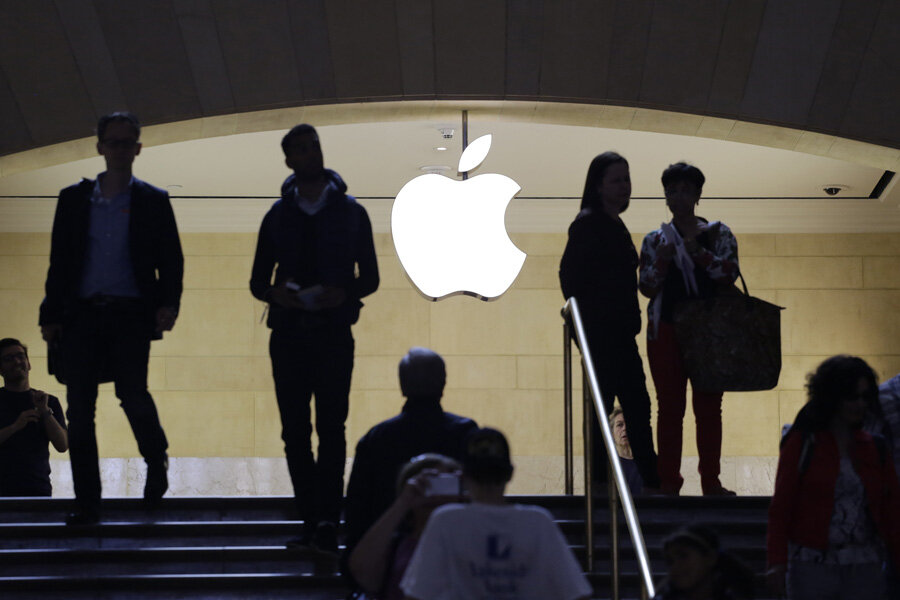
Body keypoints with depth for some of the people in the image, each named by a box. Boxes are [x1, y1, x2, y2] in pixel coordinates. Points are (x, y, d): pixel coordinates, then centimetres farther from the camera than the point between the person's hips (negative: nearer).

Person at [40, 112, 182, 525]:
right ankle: (87, 502, 4)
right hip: (81, 315, 2)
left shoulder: (152, 202, 8)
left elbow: (171, 260, 6)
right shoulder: (74, 199, 13)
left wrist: (168, 303, -10)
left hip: (130, 314, -2)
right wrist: (51, 315, 3)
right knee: (79, 408, -3)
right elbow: (59, 260, 12)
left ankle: (156, 460, 17)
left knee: (132, 393, -15)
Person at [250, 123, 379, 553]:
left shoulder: (350, 212, 7)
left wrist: (343, 293, -13)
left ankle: (327, 521, -14)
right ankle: (312, 522, 6)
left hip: (333, 333, -2)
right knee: (295, 431, 1)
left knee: (331, 428, -10)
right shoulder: (278, 215, 11)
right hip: (288, 333, 2)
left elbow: (370, 277, 7)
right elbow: (258, 280, 13)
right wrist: (275, 294, -10)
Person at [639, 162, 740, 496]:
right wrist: (662, 261, -14)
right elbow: (646, 288, 3)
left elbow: (729, 273, -8)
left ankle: (710, 481, 6)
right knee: (669, 407, 0)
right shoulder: (655, 240, 8)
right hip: (666, 330, 0)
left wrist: (697, 251, -19)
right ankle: (668, 481, 2)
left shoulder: (718, 234, 6)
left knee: (709, 406, 1)